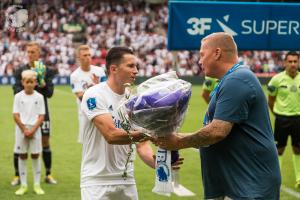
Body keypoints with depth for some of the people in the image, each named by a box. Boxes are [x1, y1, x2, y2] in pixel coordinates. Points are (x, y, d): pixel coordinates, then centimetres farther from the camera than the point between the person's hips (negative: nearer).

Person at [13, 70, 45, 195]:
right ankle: (23, 185, 10)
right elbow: (16, 115, -3)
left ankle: (37, 185, 9)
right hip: (21, 130, 0)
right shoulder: (18, 96, 0)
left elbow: (41, 116, -2)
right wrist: (24, 130, -10)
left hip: (35, 130, 0)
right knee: (22, 156, 4)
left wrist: (32, 130, -11)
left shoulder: (39, 97, 0)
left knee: (35, 156, 3)